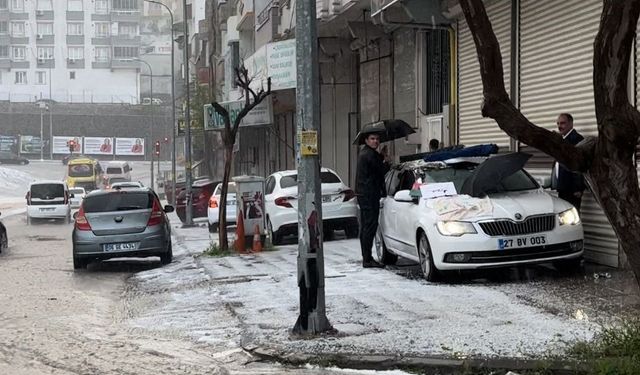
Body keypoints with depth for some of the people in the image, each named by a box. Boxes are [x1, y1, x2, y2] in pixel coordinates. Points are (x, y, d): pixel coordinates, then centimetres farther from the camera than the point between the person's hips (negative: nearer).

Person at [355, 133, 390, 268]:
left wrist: (381, 156, 12)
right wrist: (385, 160, 8)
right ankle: (367, 259, -11)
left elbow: (377, 169, 23)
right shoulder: (370, 154, -14)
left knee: (366, 226, 14)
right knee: (370, 225, -10)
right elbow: (382, 171, -10)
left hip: (363, 194, 11)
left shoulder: (364, 153, 18)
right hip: (369, 194, -11)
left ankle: (366, 257, 21)